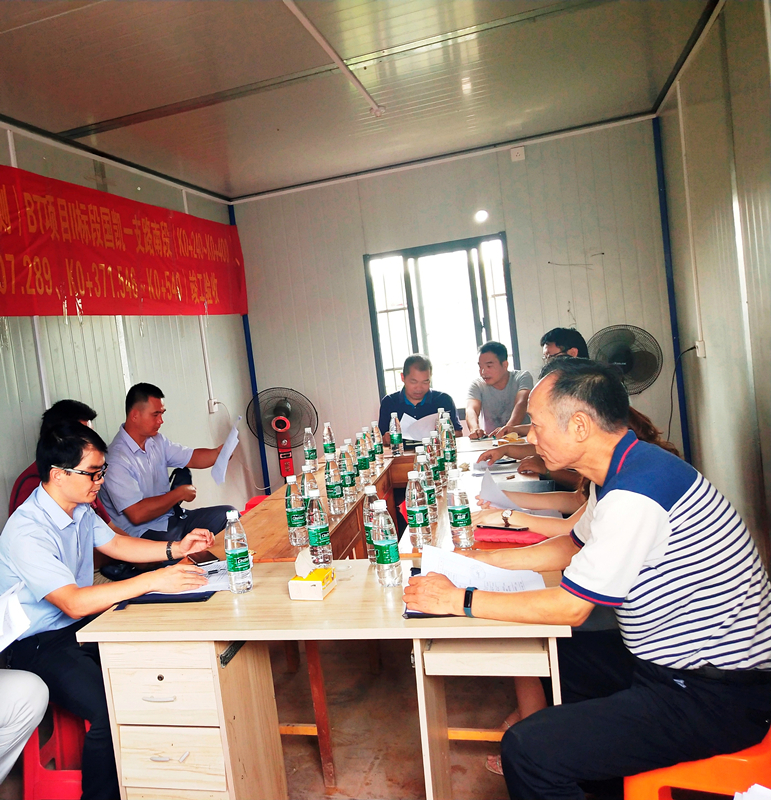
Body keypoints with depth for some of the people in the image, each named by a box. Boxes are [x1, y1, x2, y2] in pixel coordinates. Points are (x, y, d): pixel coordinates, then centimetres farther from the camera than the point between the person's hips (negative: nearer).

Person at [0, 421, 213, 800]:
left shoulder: (79, 509, 2)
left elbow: (114, 543, 15)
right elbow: (74, 603, -32)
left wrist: (175, 549, 0)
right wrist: (153, 581, -36)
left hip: (83, 625, 8)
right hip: (39, 645, -8)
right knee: (111, 711, -29)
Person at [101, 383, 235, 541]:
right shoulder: (117, 459, -20)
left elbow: (192, 458, 11)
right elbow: (137, 514, -25)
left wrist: (219, 452, -11)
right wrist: (180, 494, -14)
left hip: (171, 518, 9)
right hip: (145, 533, -9)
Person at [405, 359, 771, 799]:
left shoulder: (635, 494, -29)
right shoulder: (621, 473, 3)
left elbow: (569, 608, -23)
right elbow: (574, 546, 17)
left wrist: (460, 600, -14)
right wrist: (481, 559, 10)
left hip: (715, 697, -10)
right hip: (671, 658, 10)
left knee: (527, 752, -19)